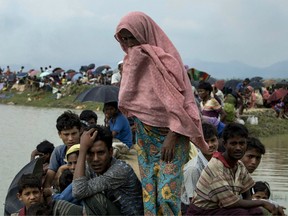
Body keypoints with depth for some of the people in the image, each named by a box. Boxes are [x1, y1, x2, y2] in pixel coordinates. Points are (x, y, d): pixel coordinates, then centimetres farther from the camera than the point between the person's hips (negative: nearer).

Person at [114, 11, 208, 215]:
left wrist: (172, 137, -18)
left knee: (167, 194, -13)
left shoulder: (168, 58, -10)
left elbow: (180, 100, -14)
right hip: (145, 137, 6)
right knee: (149, 194, 3)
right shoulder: (132, 59, 11)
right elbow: (126, 100, 20)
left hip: (170, 135, -6)